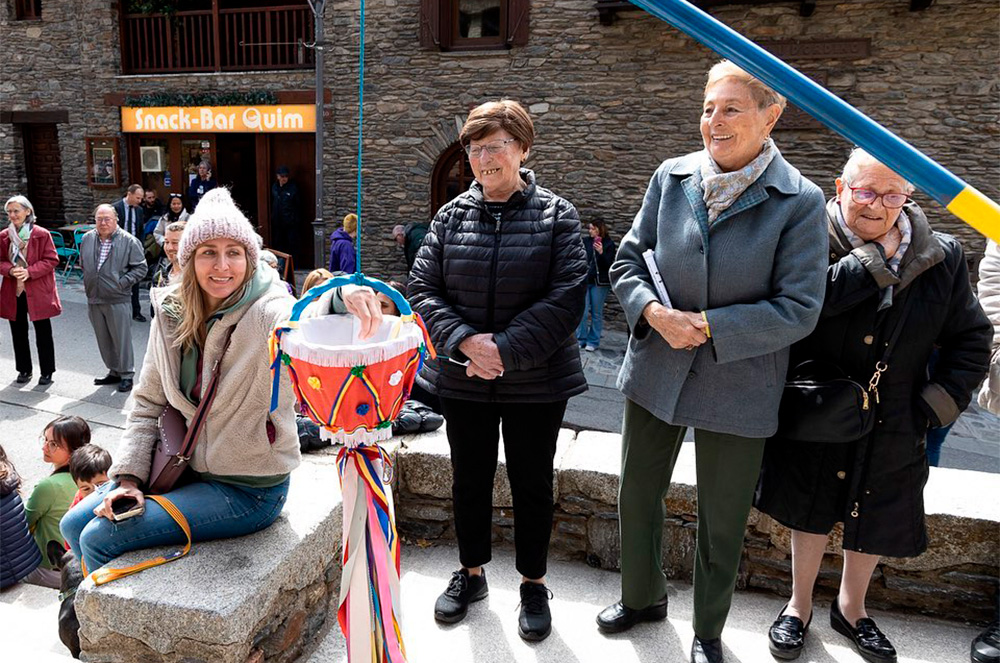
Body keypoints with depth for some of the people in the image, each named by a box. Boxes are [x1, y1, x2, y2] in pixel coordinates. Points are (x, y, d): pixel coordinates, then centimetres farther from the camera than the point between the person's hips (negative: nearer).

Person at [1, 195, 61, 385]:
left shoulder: (42, 234, -7)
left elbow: (52, 260, -8)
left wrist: (30, 272, -19)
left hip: (38, 292, -4)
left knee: (43, 334, 4)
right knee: (18, 334, 13)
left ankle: (47, 372, 16)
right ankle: (24, 370, 27)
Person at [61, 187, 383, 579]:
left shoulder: (266, 312, -22)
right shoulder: (170, 314, -2)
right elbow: (149, 403, 6)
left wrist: (342, 297, -68)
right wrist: (129, 476, -3)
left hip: (247, 491, -7)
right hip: (187, 470, 7)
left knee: (99, 540, -10)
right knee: (74, 525, 12)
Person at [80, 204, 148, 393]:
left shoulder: (129, 241, -8)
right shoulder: (87, 239, 8)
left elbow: (141, 268, -6)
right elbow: (83, 263, 24)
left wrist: (123, 282, -13)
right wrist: (89, 280, 13)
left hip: (117, 300, -5)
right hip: (93, 299, 6)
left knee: (121, 339, -1)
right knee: (103, 340, 14)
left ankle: (126, 375, 10)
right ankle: (113, 372, 27)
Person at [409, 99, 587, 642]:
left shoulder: (557, 216, -5)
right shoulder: (451, 216, 3)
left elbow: (566, 296, -14)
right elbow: (422, 289, -1)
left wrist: (506, 350, -21)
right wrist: (464, 340, -18)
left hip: (536, 380, -2)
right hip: (463, 379, 3)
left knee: (532, 482, 11)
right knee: (470, 478, 16)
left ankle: (533, 585, 32)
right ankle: (471, 572, 38)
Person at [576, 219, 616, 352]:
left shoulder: (608, 244, -3)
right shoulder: (586, 241, 3)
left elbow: (609, 264, -10)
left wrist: (601, 252, -23)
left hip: (599, 282, -2)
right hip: (584, 280, 2)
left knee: (596, 313, 6)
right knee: (582, 311, 0)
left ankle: (593, 341, 15)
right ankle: (581, 339, 11)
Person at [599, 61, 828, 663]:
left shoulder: (801, 202, -12)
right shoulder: (671, 178, -2)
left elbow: (798, 309, -13)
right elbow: (628, 260, 2)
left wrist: (707, 327, -20)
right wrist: (654, 313, -17)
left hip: (737, 384, -3)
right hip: (655, 367, 4)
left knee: (722, 519, 14)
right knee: (638, 495, 19)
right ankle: (643, 597, 47)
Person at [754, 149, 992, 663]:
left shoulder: (942, 258, -4)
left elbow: (971, 340, 5)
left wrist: (938, 405, -5)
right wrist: (877, 256, -25)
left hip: (891, 429, 3)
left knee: (874, 523, 19)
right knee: (812, 514, 16)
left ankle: (851, 607, 47)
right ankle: (799, 606, 41)